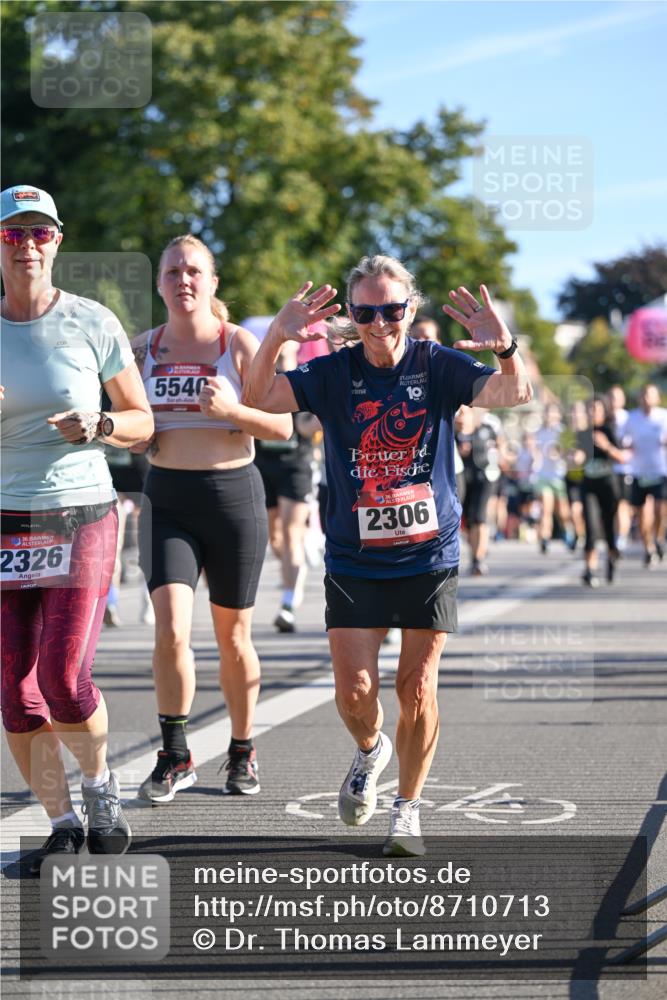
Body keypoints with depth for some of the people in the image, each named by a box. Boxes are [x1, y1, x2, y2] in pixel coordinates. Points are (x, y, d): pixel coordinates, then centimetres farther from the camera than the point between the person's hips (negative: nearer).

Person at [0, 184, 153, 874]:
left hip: (80, 517, -2)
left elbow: (142, 421, 7)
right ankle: (62, 824, 15)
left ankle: (99, 784, 17)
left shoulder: (92, 324, 0)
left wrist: (99, 424, -14)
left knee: (64, 681, -12)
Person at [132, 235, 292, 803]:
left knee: (233, 637, 7)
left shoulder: (240, 344, -3)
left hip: (233, 494, -2)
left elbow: (283, 427, -6)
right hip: (167, 500, 2)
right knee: (171, 628, -14)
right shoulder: (144, 348, 6)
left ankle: (243, 752, 26)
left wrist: (231, 410, -22)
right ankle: (175, 757, -1)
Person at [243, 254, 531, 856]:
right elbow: (258, 399, -13)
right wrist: (275, 339, -32)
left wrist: (506, 350, -40)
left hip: (430, 555, -1)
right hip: (353, 559, 1)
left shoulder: (438, 367, -4)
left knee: (417, 687, 0)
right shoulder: (333, 375, -2)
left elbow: (513, 394, -18)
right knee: (355, 688, -5)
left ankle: (409, 808, 19)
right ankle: (370, 750, 30)